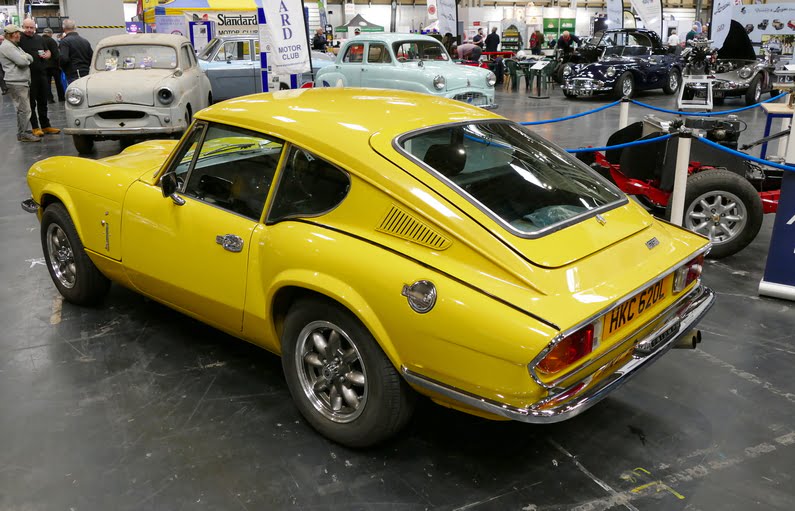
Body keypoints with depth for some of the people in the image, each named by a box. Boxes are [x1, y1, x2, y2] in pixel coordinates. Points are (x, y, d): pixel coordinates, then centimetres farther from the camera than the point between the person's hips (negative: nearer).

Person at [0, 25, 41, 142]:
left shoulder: (15, 46, 21)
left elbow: (30, 59, 14)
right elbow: (22, 61, -20)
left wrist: (25, 57, -7)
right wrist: (26, 59, 2)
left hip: (24, 82, 10)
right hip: (16, 83, -10)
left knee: (25, 109, 13)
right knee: (24, 109, -10)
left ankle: (25, 132, 19)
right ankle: (23, 134, -5)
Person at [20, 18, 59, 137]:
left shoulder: (40, 38, 12)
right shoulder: (19, 39, -5)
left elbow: (48, 51, 21)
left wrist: (47, 55, 1)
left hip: (41, 73, 5)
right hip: (28, 76, -5)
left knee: (43, 102, 12)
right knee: (31, 103, 2)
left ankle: (45, 126, 20)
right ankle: (35, 127, 7)